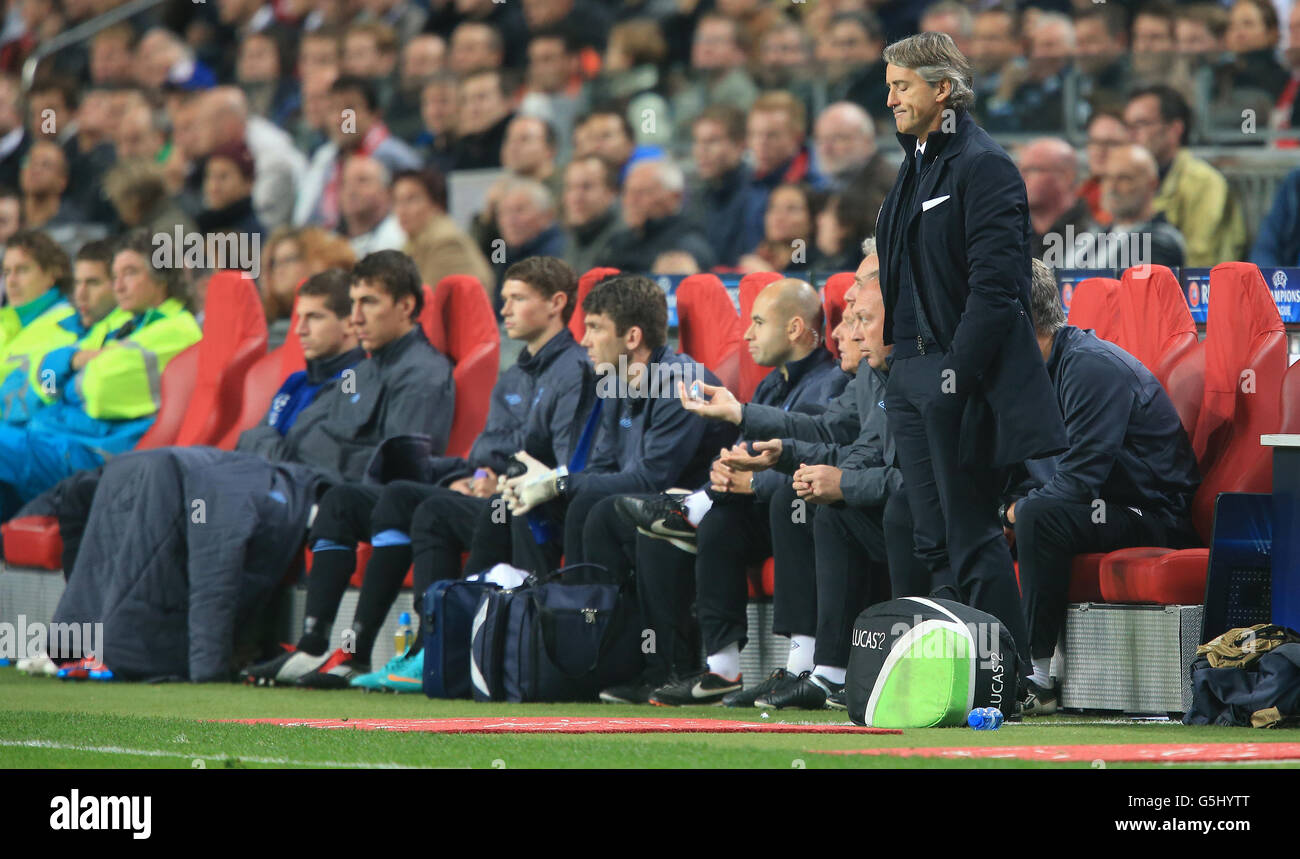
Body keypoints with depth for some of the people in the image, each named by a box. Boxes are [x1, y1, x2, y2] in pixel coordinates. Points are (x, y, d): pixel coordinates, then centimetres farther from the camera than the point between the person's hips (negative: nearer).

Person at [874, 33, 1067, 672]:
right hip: (910, 374, 9)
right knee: (934, 540, 9)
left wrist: (959, 373, -20)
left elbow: (995, 283, -17)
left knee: (973, 537, -6)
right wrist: (897, 356, 14)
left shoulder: (984, 166, -11)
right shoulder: (916, 166, 16)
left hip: (957, 377, -9)